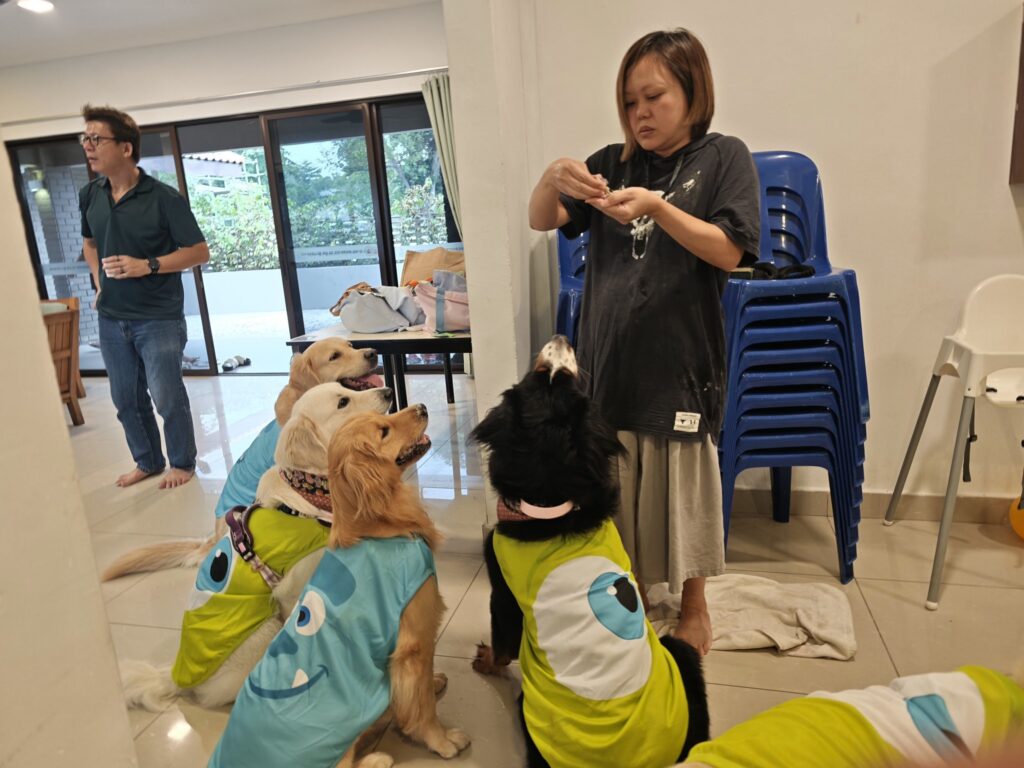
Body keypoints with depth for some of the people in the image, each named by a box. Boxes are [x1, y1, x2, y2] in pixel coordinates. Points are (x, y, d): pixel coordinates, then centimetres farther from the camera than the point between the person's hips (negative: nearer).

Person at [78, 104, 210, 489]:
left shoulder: (163, 197, -13)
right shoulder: (89, 195, 4)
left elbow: (199, 252, -11)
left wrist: (148, 266, -20)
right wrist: (99, 285, 11)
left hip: (158, 319, -6)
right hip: (111, 319, 6)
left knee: (167, 397, 2)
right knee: (125, 398, 14)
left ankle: (182, 463, 23)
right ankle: (147, 461, 33)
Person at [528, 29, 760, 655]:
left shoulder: (723, 158, 1)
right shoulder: (613, 162, 9)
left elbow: (729, 252, -8)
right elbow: (542, 221, 3)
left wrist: (657, 208, -20)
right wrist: (553, 178, -18)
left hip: (680, 359, -3)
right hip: (609, 359, 3)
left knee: (683, 493, 8)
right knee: (617, 493, 12)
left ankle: (694, 607, 30)